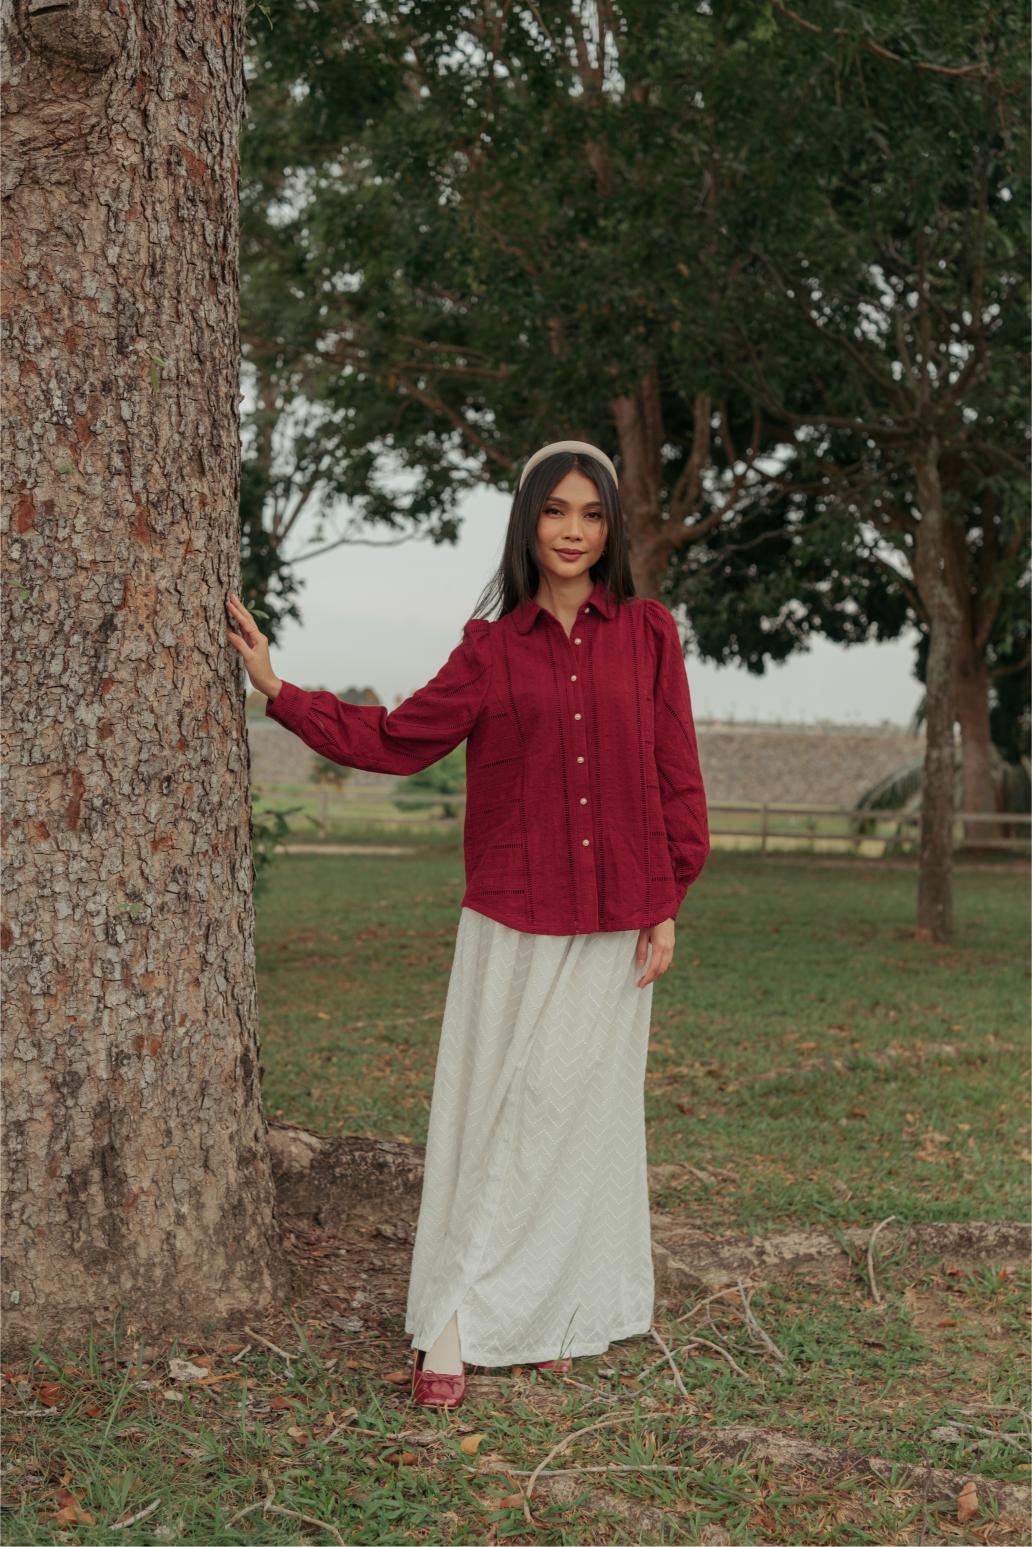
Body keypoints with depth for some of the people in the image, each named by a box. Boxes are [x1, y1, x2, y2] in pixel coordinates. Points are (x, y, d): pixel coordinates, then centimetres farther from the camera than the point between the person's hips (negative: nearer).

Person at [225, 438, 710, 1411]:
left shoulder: (647, 634, 3)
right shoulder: (492, 648, 4)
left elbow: (675, 777, 4)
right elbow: (397, 740, 5)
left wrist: (667, 904, 1)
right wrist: (280, 692, -1)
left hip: (614, 926, 1)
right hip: (513, 925, 0)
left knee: (586, 1115, 7)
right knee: (495, 1118, -2)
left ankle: (565, 1315, 20)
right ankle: (457, 1331, 4)